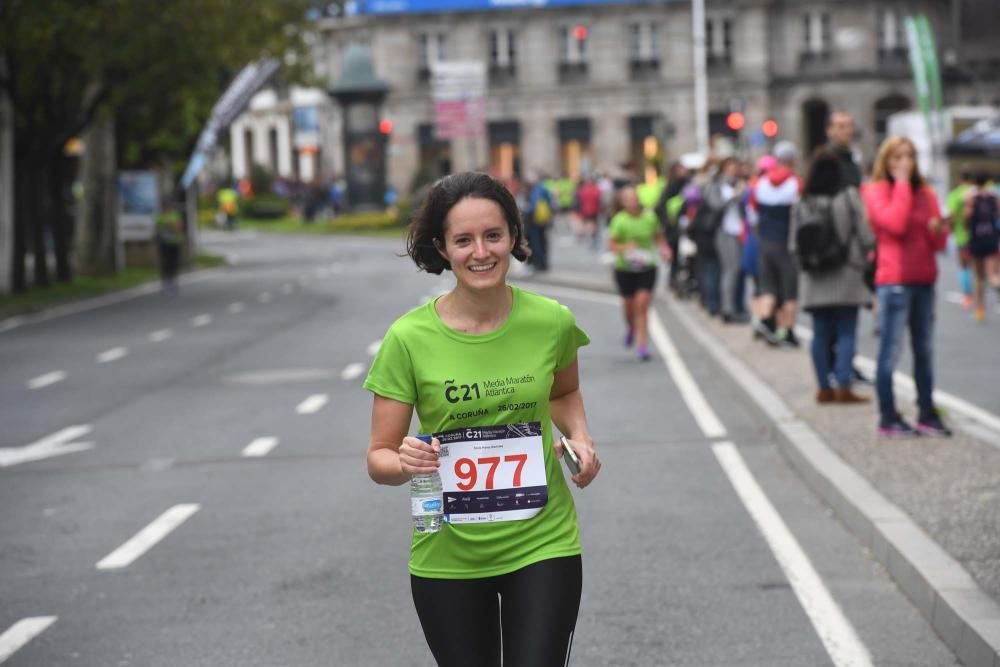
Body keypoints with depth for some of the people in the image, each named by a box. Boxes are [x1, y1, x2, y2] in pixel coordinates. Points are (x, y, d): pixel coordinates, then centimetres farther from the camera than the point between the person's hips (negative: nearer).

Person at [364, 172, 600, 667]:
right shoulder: (409, 338, -12)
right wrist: (405, 463, -28)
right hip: (447, 556, 0)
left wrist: (579, 437, -3)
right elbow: (379, 458, -6)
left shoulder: (551, 321, -6)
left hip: (542, 545, 0)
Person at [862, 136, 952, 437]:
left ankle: (927, 415, 18)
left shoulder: (925, 193, 14)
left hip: (924, 280, 6)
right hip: (894, 281, -6)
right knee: (891, 350, -5)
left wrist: (938, 229, -9)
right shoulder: (875, 191, -2)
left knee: (925, 350, 10)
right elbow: (895, 223, -20)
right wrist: (901, 183, -12)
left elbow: (939, 243, 14)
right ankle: (888, 419, 0)